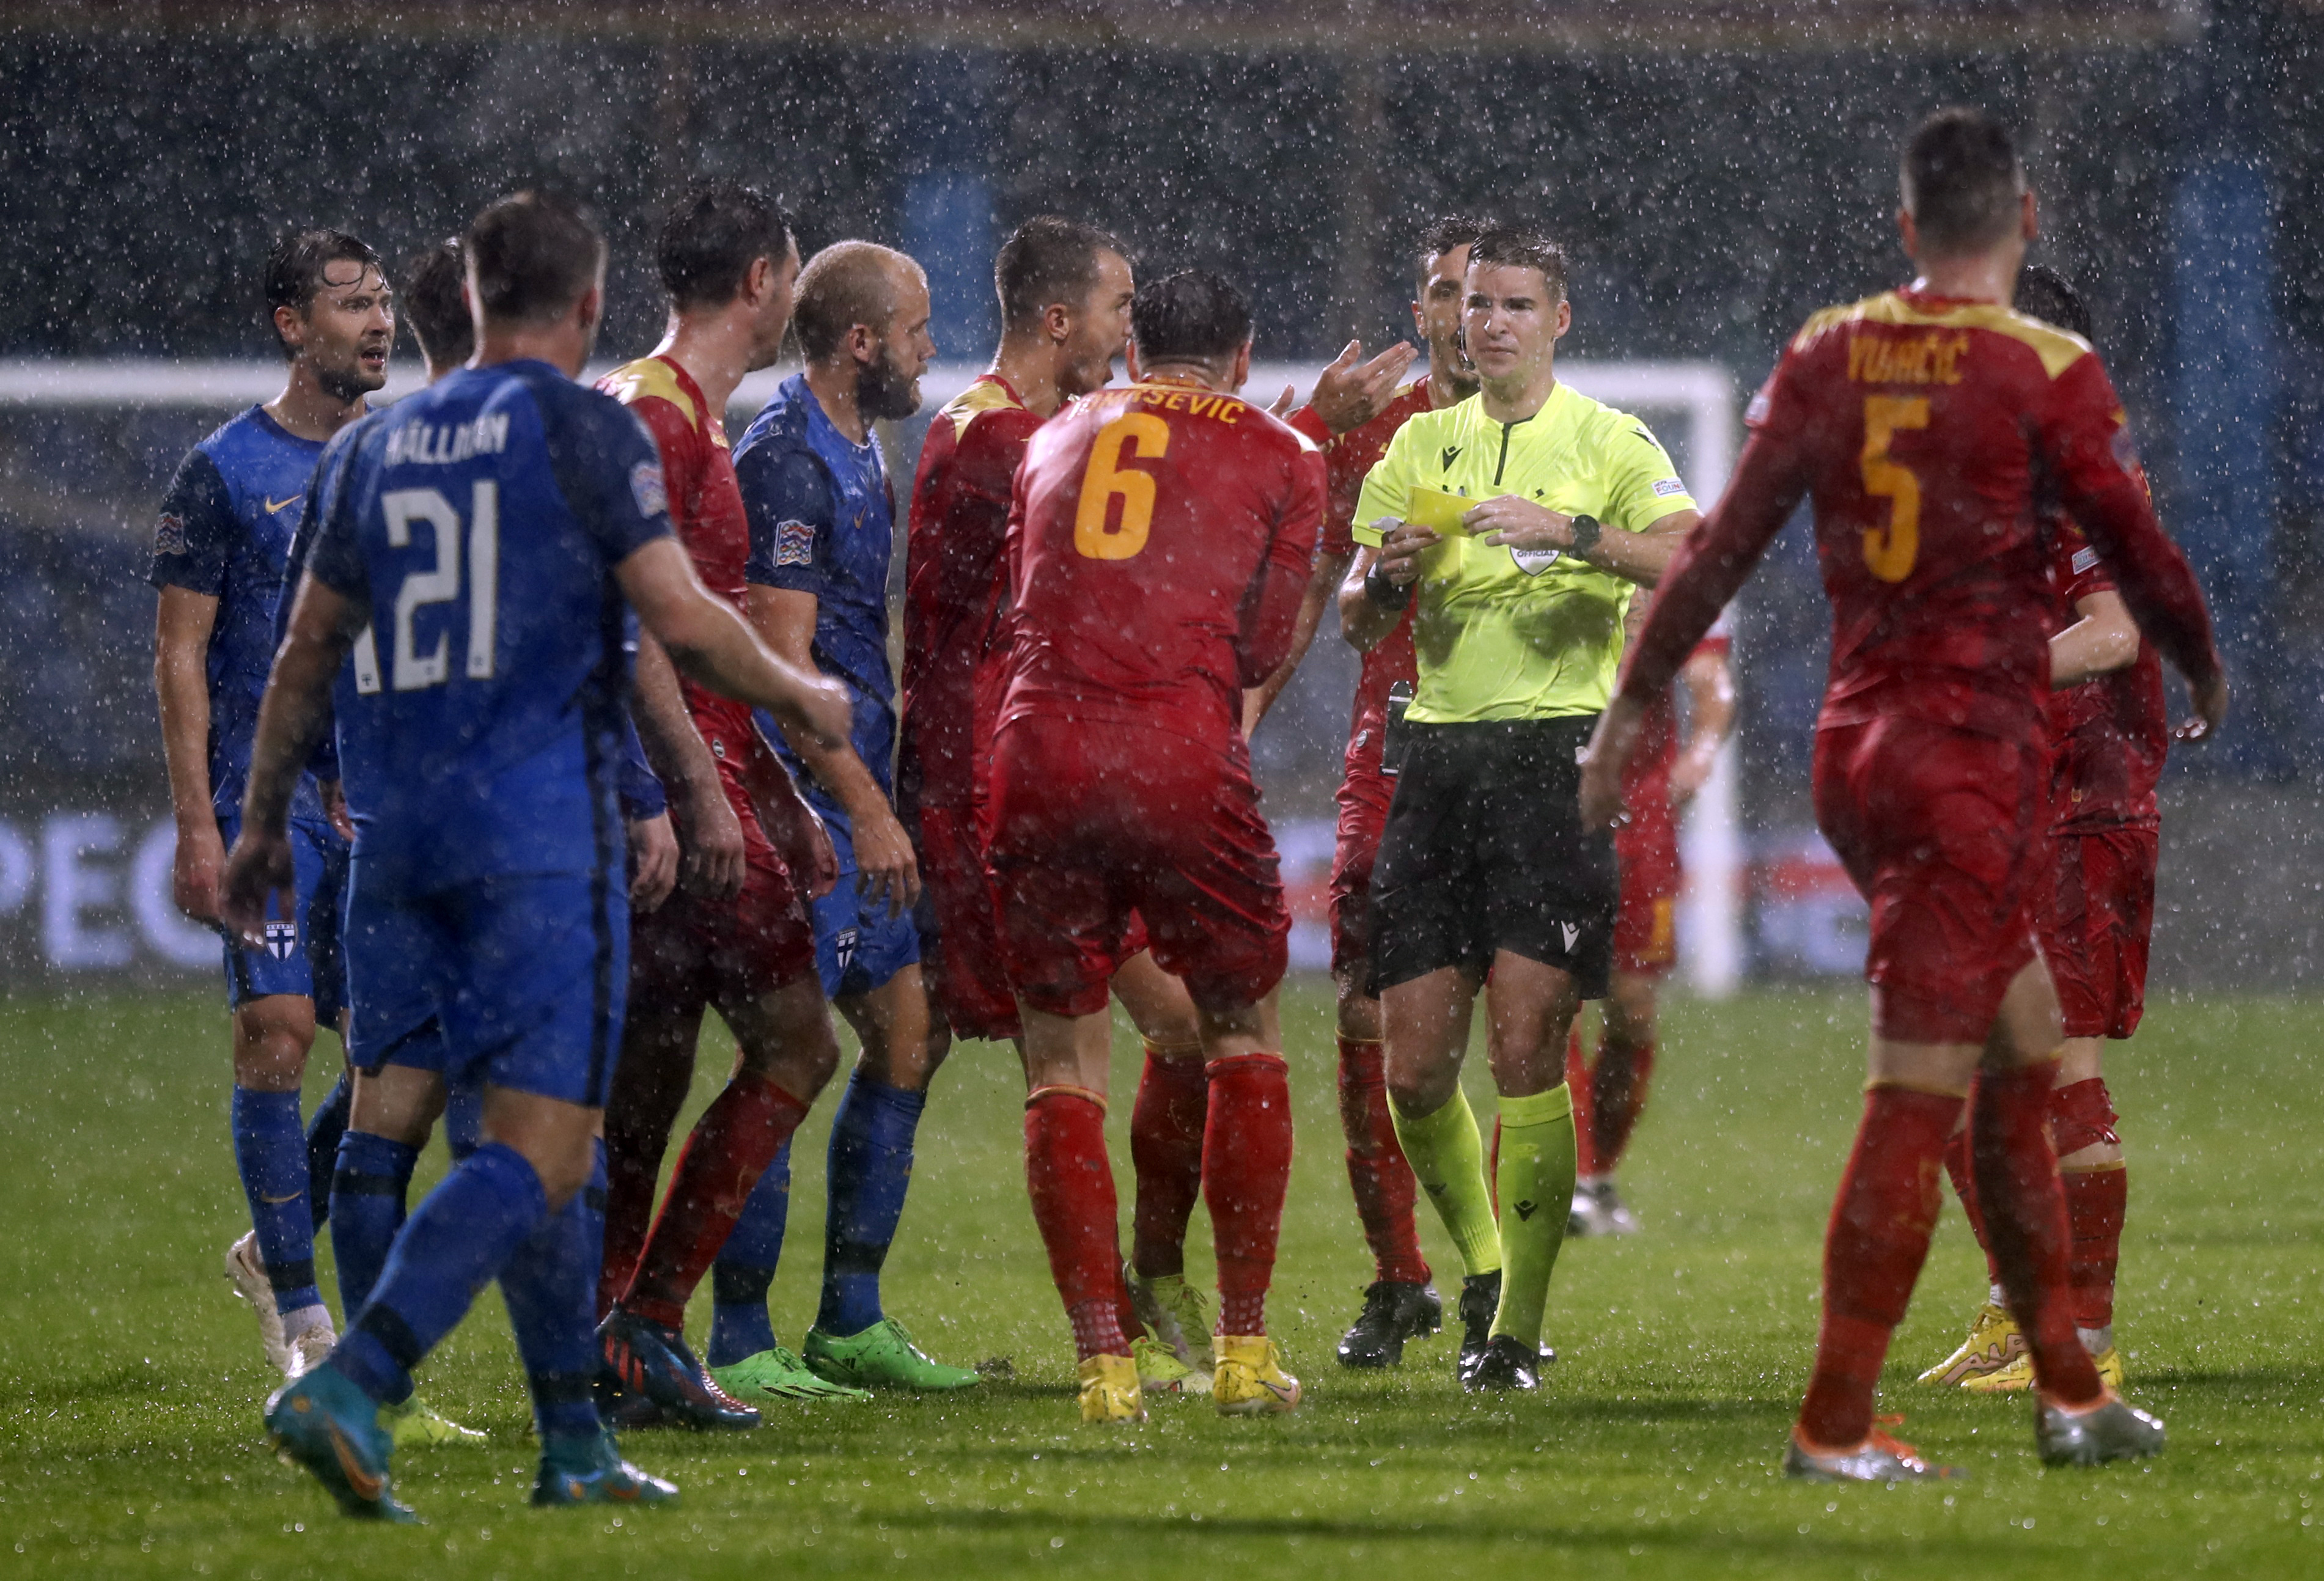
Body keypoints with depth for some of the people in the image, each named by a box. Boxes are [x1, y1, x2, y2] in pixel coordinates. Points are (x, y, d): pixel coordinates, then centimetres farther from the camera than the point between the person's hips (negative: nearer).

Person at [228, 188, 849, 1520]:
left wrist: (264, 820, 27)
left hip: (402, 825, 7)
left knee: (545, 1138, 17)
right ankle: (351, 1386, -27)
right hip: (541, 831, -7)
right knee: (537, 1149, -9)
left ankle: (576, 1445, 19)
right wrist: (800, 696, 8)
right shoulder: (583, 428, -4)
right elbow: (680, 618, -10)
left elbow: (310, 648, 18)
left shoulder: (387, 444, 14)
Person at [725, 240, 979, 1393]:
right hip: (804, 799, -10)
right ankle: (739, 1342, -5)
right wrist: (866, 808, -21)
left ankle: (849, 1322, 16)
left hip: (853, 798, 10)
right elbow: (781, 658, -20)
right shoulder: (785, 461, -15)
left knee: (907, 1033, 10)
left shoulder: (857, 452, 17)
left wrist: (880, 798, 21)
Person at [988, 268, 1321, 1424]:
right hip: (1185, 759, -2)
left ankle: (1103, 1361, -2)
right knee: (1242, 1037, 16)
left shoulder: (1054, 440, 20)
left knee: (1062, 1063, 7)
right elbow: (1262, 649, 14)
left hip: (1039, 754, 2)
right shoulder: (1278, 460, 12)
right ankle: (1244, 1349, 13)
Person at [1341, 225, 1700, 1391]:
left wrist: (1572, 531, -26)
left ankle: (1520, 1320, -2)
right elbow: (1355, 624, 15)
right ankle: (1482, 1263, 25)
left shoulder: (1607, 443, 2)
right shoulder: (1421, 445, 15)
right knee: (1414, 1068, 0)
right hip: (1437, 756, 4)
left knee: (1526, 1047, -12)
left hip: (1557, 751, -4)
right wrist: (1385, 575, -7)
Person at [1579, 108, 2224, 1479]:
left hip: (1857, 744, 6)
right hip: (1980, 752, -6)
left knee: (2025, 1054, 17)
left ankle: (2067, 1390, 22)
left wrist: (1634, 704, 15)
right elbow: (2143, 558, -5)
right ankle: (1835, 1427, -6)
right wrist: (2210, 672, 14)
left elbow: (1724, 545, 7)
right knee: (1921, 1094, -4)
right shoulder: (2048, 374, -10)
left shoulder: (1828, 358, 4)